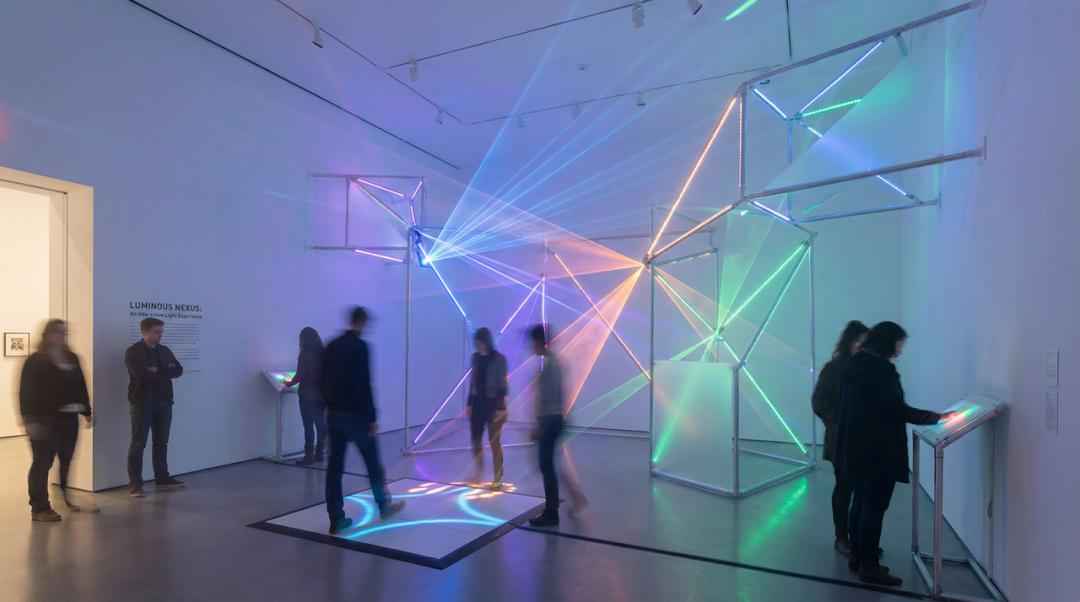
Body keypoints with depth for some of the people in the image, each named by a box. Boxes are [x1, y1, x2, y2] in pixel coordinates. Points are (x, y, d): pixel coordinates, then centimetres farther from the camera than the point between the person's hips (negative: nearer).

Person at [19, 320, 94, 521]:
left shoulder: (72, 359, 11)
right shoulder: (35, 361, -6)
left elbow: (81, 386, 13)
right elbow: (26, 392, -10)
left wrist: (86, 411, 10)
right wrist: (30, 419, -18)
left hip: (69, 418, 6)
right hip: (45, 420, -6)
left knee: (67, 461, 15)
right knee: (42, 463, 0)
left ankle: (67, 499, 30)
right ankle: (39, 508, 8)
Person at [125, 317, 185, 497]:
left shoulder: (165, 351, 12)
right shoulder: (133, 352, -5)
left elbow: (178, 370, 1)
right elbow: (140, 373, -20)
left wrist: (157, 371, -13)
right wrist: (164, 371, -10)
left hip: (163, 401, 5)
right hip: (142, 402, -5)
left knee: (161, 442, 12)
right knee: (138, 444, -2)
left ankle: (162, 478, 21)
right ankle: (134, 484, 3)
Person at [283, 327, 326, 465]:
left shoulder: (305, 354, -11)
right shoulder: (323, 353, 3)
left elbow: (300, 375, -10)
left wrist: (289, 383, 9)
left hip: (308, 394, -5)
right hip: (322, 393, 5)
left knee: (309, 426, 0)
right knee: (320, 424, 10)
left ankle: (309, 456, 3)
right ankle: (319, 453, 17)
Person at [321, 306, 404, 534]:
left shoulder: (331, 346, 8)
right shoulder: (361, 346, -15)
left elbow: (324, 381, 11)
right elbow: (364, 385, -19)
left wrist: (329, 407, 18)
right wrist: (373, 417, -14)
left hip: (334, 414, 7)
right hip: (356, 414, -7)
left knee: (334, 465, 7)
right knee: (373, 462, 11)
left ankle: (336, 519, 12)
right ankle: (384, 505, 26)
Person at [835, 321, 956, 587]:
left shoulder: (856, 363, 11)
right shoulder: (881, 368, -17)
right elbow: (896, 408, -18)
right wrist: (936, 417, -10)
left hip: (855, 445, 9)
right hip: (878, 449, -9)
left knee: (861, 502, 16)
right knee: (875, 507, -1)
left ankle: (857, 557, 24)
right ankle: (869, 567, 6)